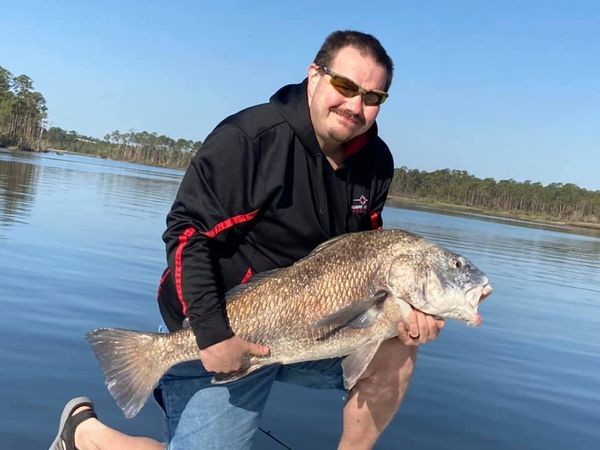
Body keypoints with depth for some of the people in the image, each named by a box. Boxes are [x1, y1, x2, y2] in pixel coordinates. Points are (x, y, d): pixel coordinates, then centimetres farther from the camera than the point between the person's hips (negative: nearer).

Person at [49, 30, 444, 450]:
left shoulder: (376, 162, -1)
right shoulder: (249, 137, -21)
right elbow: (188, 235, -20)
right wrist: (212, 334, -25)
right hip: (224, 339, -6)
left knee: (398, 345, -3)